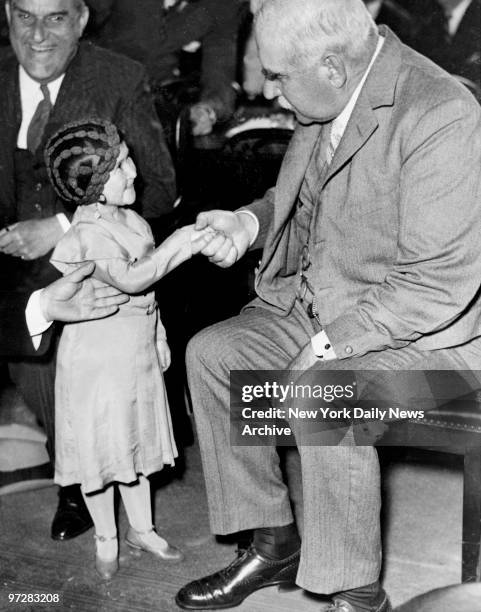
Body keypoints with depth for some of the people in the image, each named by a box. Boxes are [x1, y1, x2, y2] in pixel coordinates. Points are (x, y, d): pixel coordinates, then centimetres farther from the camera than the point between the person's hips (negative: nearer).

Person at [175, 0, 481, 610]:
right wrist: (249, 222, -1)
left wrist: (328, 345, -24)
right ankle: (274, 543, 10)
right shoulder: (325, 101, 0)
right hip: (318, 304, 9)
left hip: (420, 330, -8)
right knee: (210, 353, -1)